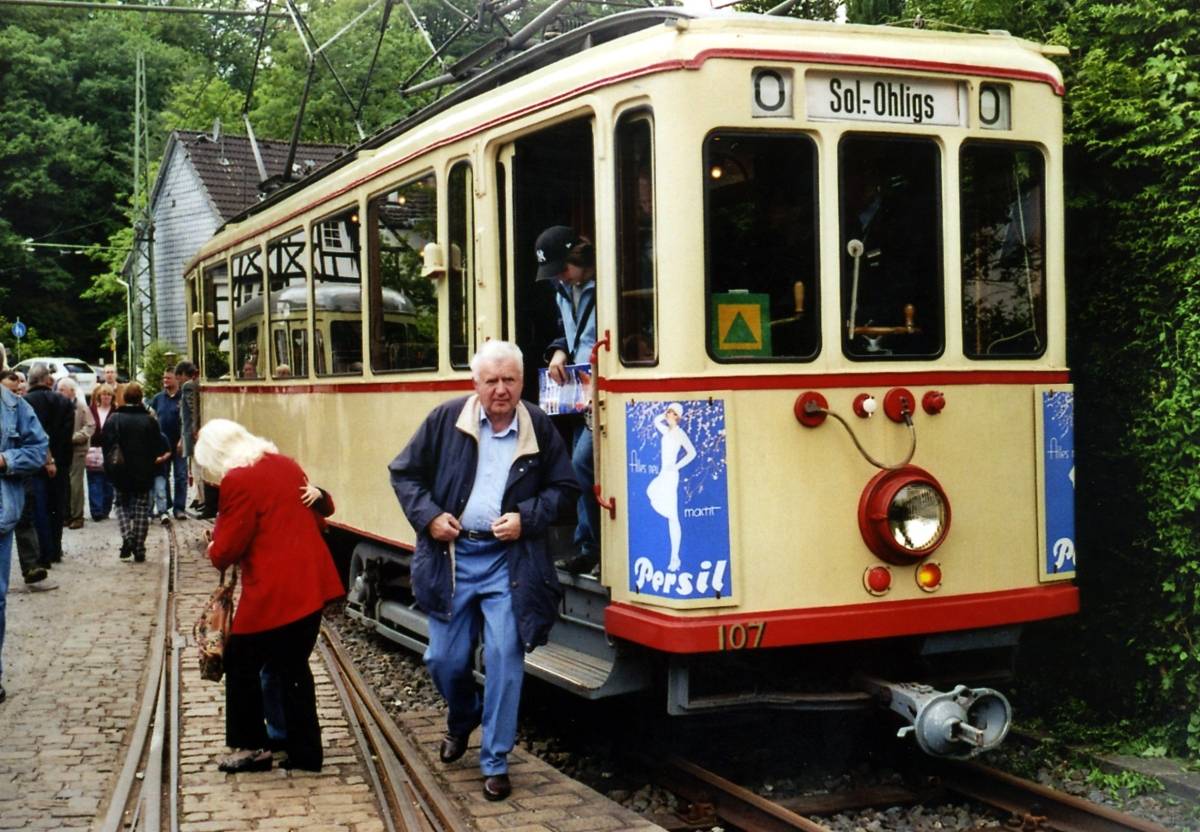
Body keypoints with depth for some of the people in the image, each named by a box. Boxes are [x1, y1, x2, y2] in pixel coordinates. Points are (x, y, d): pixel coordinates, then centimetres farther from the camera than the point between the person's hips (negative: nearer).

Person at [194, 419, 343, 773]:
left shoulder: (237, 481, -13)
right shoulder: (287, 465, 11)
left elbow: (227, 549, -9)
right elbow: (315, 517, 18)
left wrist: (215, 553, 12)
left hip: (274, 593, -8)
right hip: (312, 583, 8)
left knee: (242, 664, 11)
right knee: (293, 666, 17)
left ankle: (252, 747, 17)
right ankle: (305, 752, 21)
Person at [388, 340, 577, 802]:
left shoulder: (540, 427, -1)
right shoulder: (446, 419, -3)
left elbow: (563, 487, 6)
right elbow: (405, 472, 5)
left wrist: (527, 517, -9)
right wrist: (428, 516, -9)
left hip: (509, 560, -1)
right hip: (451, 554, 1)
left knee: (504, 660, -4)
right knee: (444, 659, 9)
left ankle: (495, 763, 10)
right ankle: (461, 719, 43)